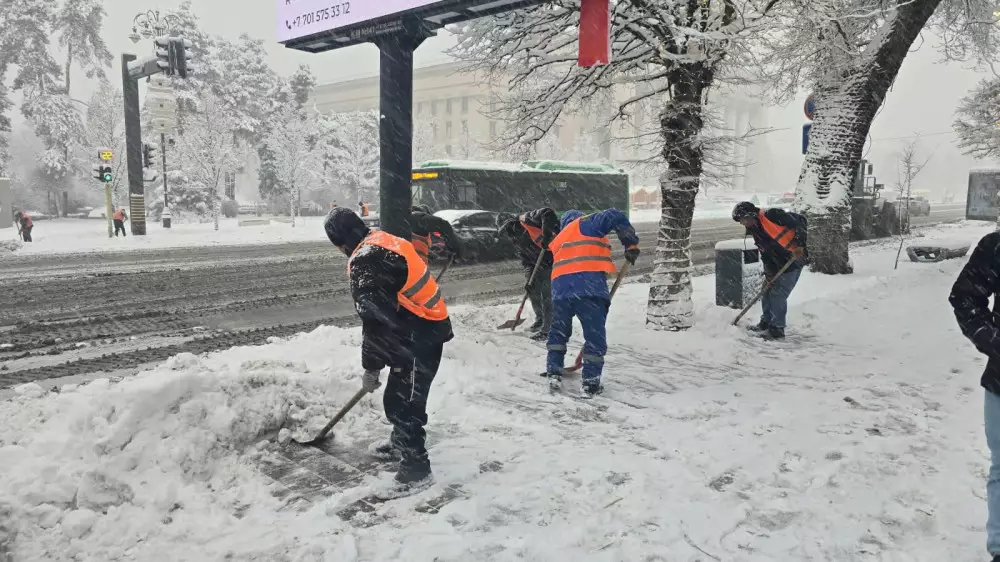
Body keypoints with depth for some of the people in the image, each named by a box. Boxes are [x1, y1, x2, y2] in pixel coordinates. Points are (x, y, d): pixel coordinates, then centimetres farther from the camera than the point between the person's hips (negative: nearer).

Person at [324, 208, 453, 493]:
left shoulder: (364, 263, -20)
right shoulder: (385, 242, 11)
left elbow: (375, 321, -21)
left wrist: (370, 367, -11)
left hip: (419, 338, -10)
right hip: (427, 329, 10)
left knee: (403, 402, -3)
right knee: (398, 394, 24)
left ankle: (417, 467, 8)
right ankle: (401, 443, 42)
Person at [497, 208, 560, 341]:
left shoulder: (527, 219, -14)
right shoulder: (516, 240, 11)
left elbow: (547, 213, -28)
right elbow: (526, 261, 6)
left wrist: (547, 233, -37)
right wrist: (529, 278, -8)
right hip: (541, 264, 9)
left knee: (547, 295, -9)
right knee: (532, 289, 15)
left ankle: (547, 330, -2)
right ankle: (540, 320, 35)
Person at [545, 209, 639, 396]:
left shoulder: (558, 240, 34)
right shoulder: (586, 223, 16)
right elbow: (615, 217, 0)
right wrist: (631, 244, 7)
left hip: (561, 286, 5)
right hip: (589, 284, -5)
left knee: (558, 331, 23)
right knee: (595, 335, 3)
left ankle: (554, 373, 22)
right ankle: (591, 382, 4)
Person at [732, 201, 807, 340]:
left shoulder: (772, 216, -17)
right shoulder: (756, 232, 10)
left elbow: (800, 221, -21)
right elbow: (765, 255, 9)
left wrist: (799, 244, -26)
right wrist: (769, 272, -3)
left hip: (795, 260, -9)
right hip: (778, 264, 9)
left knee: (778, 294, -8)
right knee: (768, 292, 15)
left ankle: (778, 330, 3)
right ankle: (766, 323, 31)